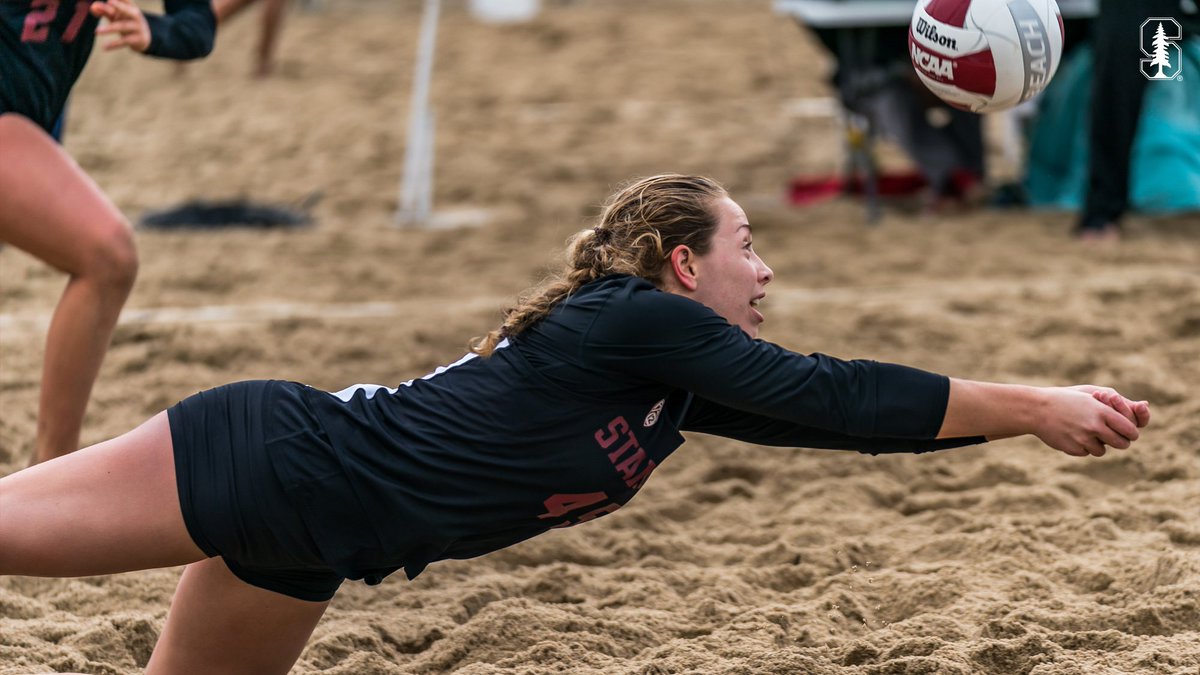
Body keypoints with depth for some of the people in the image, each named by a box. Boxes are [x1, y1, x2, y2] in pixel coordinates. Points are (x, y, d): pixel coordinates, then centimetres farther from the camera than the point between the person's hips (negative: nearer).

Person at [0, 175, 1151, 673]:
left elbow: (828, 413, 12)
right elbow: (829, 396, -18)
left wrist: (1033, 410, 10)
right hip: (275, 456, -9)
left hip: (298, 545, 9)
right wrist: (1029, 408, -14)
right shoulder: (636, 321, -16)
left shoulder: (677, 394, 10)